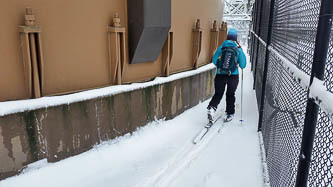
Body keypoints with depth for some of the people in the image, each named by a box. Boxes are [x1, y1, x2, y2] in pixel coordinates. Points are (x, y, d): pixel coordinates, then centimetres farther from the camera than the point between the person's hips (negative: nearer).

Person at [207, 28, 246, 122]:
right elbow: (243, 65, 3)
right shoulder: (238, 49, -5)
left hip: (220, 75, 0)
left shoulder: (221, 47, -4)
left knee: (218, 94, 11)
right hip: (233, 76, 0)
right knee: (230, 94, 17)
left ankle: (212, 107, -14)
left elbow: (214, 61, 3)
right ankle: (230, 114, 26)